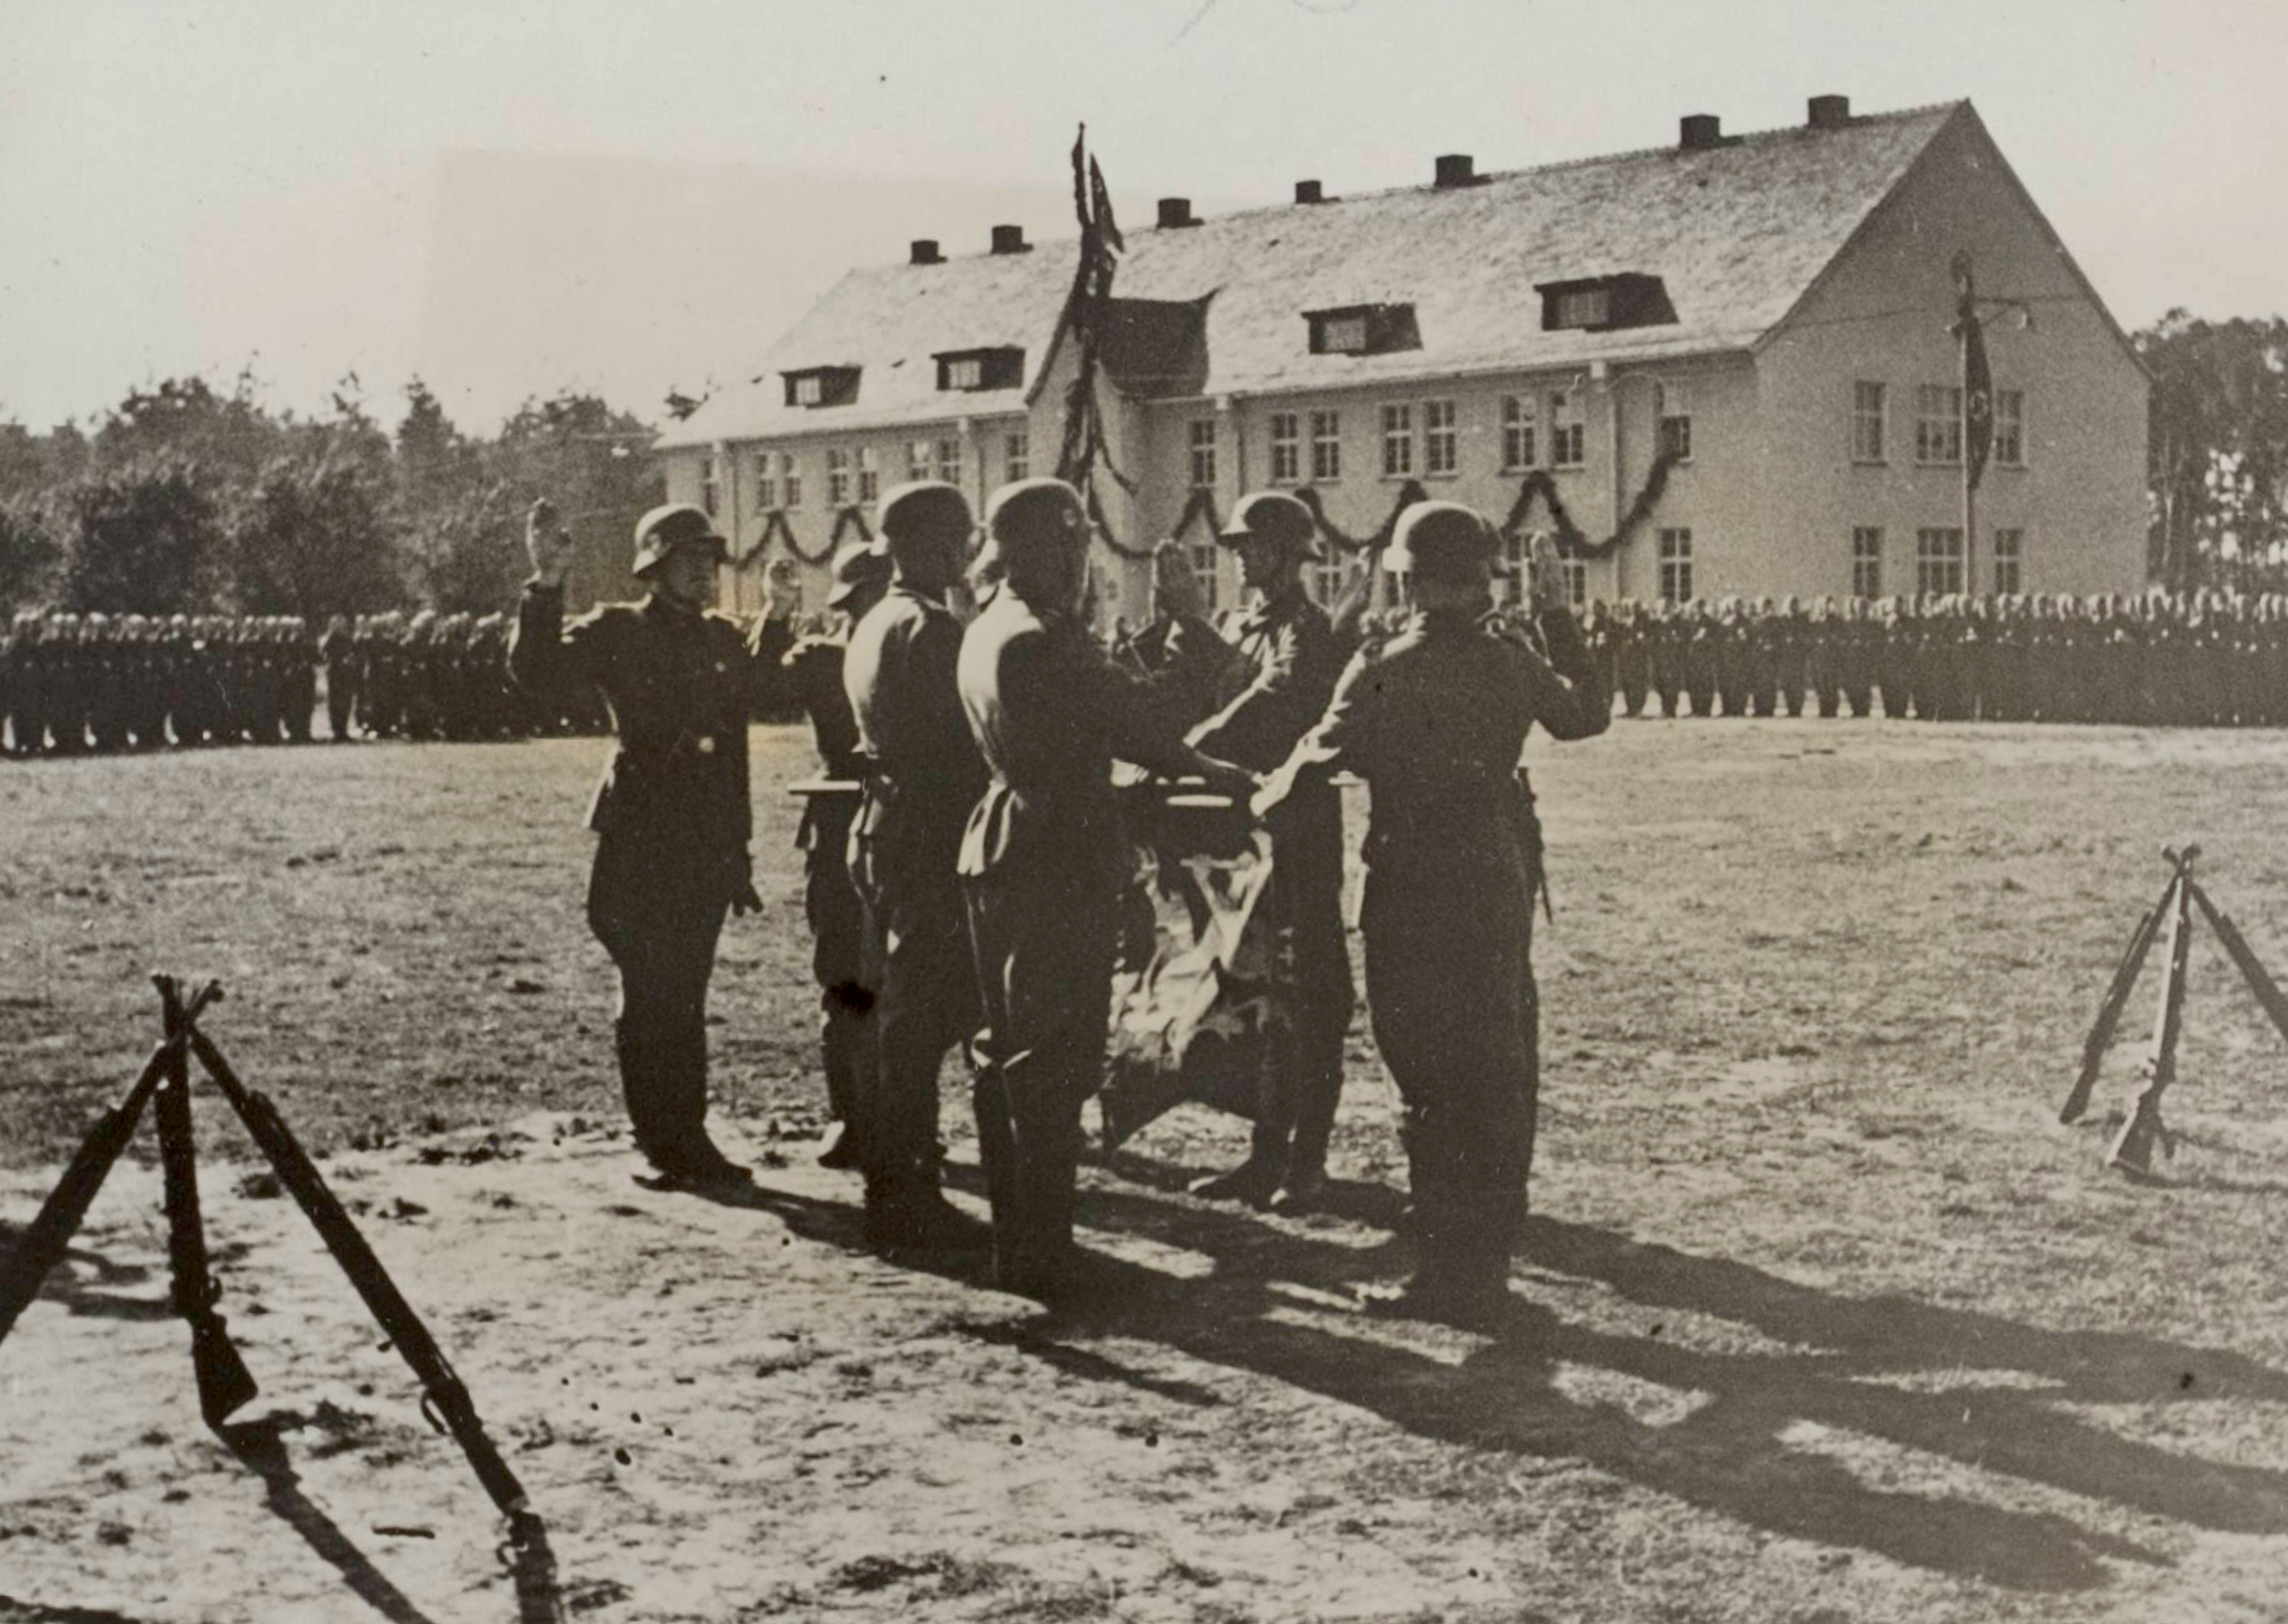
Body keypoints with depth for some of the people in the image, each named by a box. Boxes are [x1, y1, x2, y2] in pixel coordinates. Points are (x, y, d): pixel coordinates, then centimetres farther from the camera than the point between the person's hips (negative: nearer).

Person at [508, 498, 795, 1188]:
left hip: (709, 844, 6)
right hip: (642, 841, -6)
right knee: (654, 996, -2)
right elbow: (536, 670, -17)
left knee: (683, 995, 12)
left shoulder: (723, 638, 14)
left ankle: (684, 1137, 19)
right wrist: (547, 586, -27)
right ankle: (668, 1140, 4)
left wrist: (776, 619, 24)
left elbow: (752, 694, 32)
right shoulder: (617, 632, -4)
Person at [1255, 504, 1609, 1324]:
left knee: (1431, 1082, 1)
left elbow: (1314, 765, -11)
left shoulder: (1383, 673, -13)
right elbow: (1588, 711, 17)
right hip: (1500, 886, 5)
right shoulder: (1512, 662, 0)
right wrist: (1557, 617, 22)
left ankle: (1451, 1275, 2)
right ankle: (1489, 1258, 25)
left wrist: (1251, 812, 7)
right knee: (1500, 1075, 15)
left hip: (1413, 896, -5)